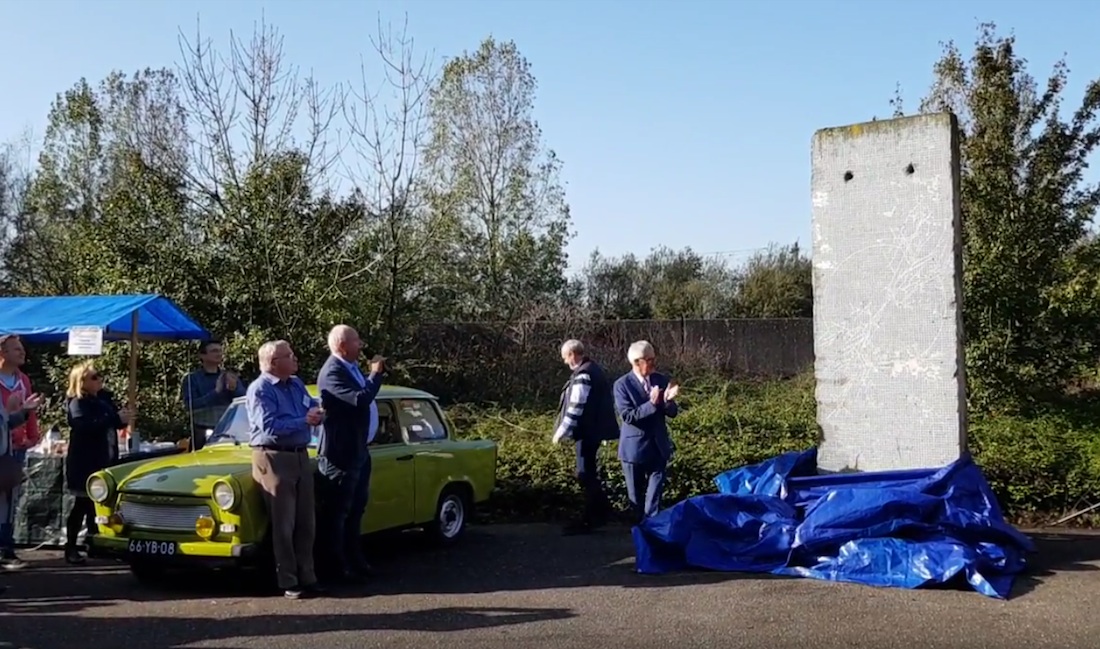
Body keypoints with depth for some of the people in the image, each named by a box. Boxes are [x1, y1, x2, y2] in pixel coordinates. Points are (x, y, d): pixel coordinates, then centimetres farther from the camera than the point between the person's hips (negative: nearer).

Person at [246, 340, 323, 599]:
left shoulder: (297, 384, 13)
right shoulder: (259, 389, -10)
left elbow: (314, 409, 15)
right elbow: (269, 426, -21)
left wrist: (317, 413, -8)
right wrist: (304, 421, -17)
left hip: (301, 456, 7)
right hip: (273, 458, -7)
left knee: (306, 523, 10)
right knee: (283, 525, -3)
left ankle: (307, 578, 18)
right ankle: (288, 583, 4)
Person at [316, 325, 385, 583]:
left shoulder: (352, 367, 10)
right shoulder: (332, 372, -20)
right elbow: (361, 399, -30)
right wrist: (376, 373, -19)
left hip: (359, 450, 10)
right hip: (341, 453, -10)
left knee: (356, 509, 18)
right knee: (337, 511, 2)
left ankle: (355, 559, 30)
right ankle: (338, 566, 12)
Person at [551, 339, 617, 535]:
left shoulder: (583, 375, -19)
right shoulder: (593, 369, 13)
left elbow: (575, 409, -22)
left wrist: (561, 432, -15)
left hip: (587, 432, -11)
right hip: (594, 430, 11)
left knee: (586, 475, -4)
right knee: (591, 473, 18)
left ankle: (589, 520, 1)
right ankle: (598, 514, 27)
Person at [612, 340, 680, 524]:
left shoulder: (662, 380, 0)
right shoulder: (622, 384, -12)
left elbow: (672, 413, 0)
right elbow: (628, 416, -20)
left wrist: (667, 400, -22)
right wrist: (652, 404, -29)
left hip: (658, 445, 3)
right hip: (634, 447, -3)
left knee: (655, 489, 3)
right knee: (636, 493, 12)